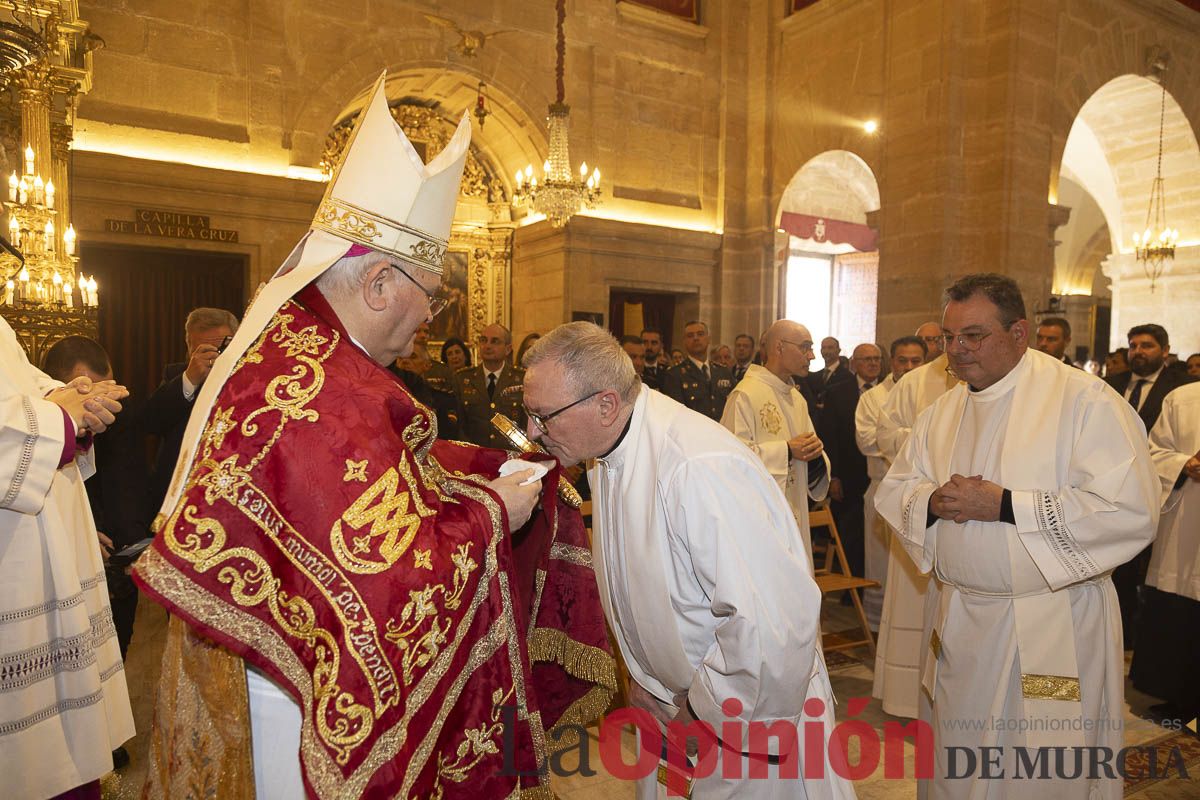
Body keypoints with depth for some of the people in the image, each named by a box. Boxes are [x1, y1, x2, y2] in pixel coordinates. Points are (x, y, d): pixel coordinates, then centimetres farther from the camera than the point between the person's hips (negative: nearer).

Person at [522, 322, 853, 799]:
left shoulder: (699, 468, -34)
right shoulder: (607, 457, -3)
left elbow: (773, 623, -36)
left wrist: (707, 710, -20)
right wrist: (643, 675, 7)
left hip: (750, 719, -7)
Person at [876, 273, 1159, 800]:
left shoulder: (1085, 400, -13)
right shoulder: (942, 412, 7)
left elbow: (1132, 511, -22)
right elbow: (895, 490, 9)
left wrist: (1004, 505, -22)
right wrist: (932, 501, -13)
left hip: (1051, 631, -5)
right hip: (955, 625, 6)